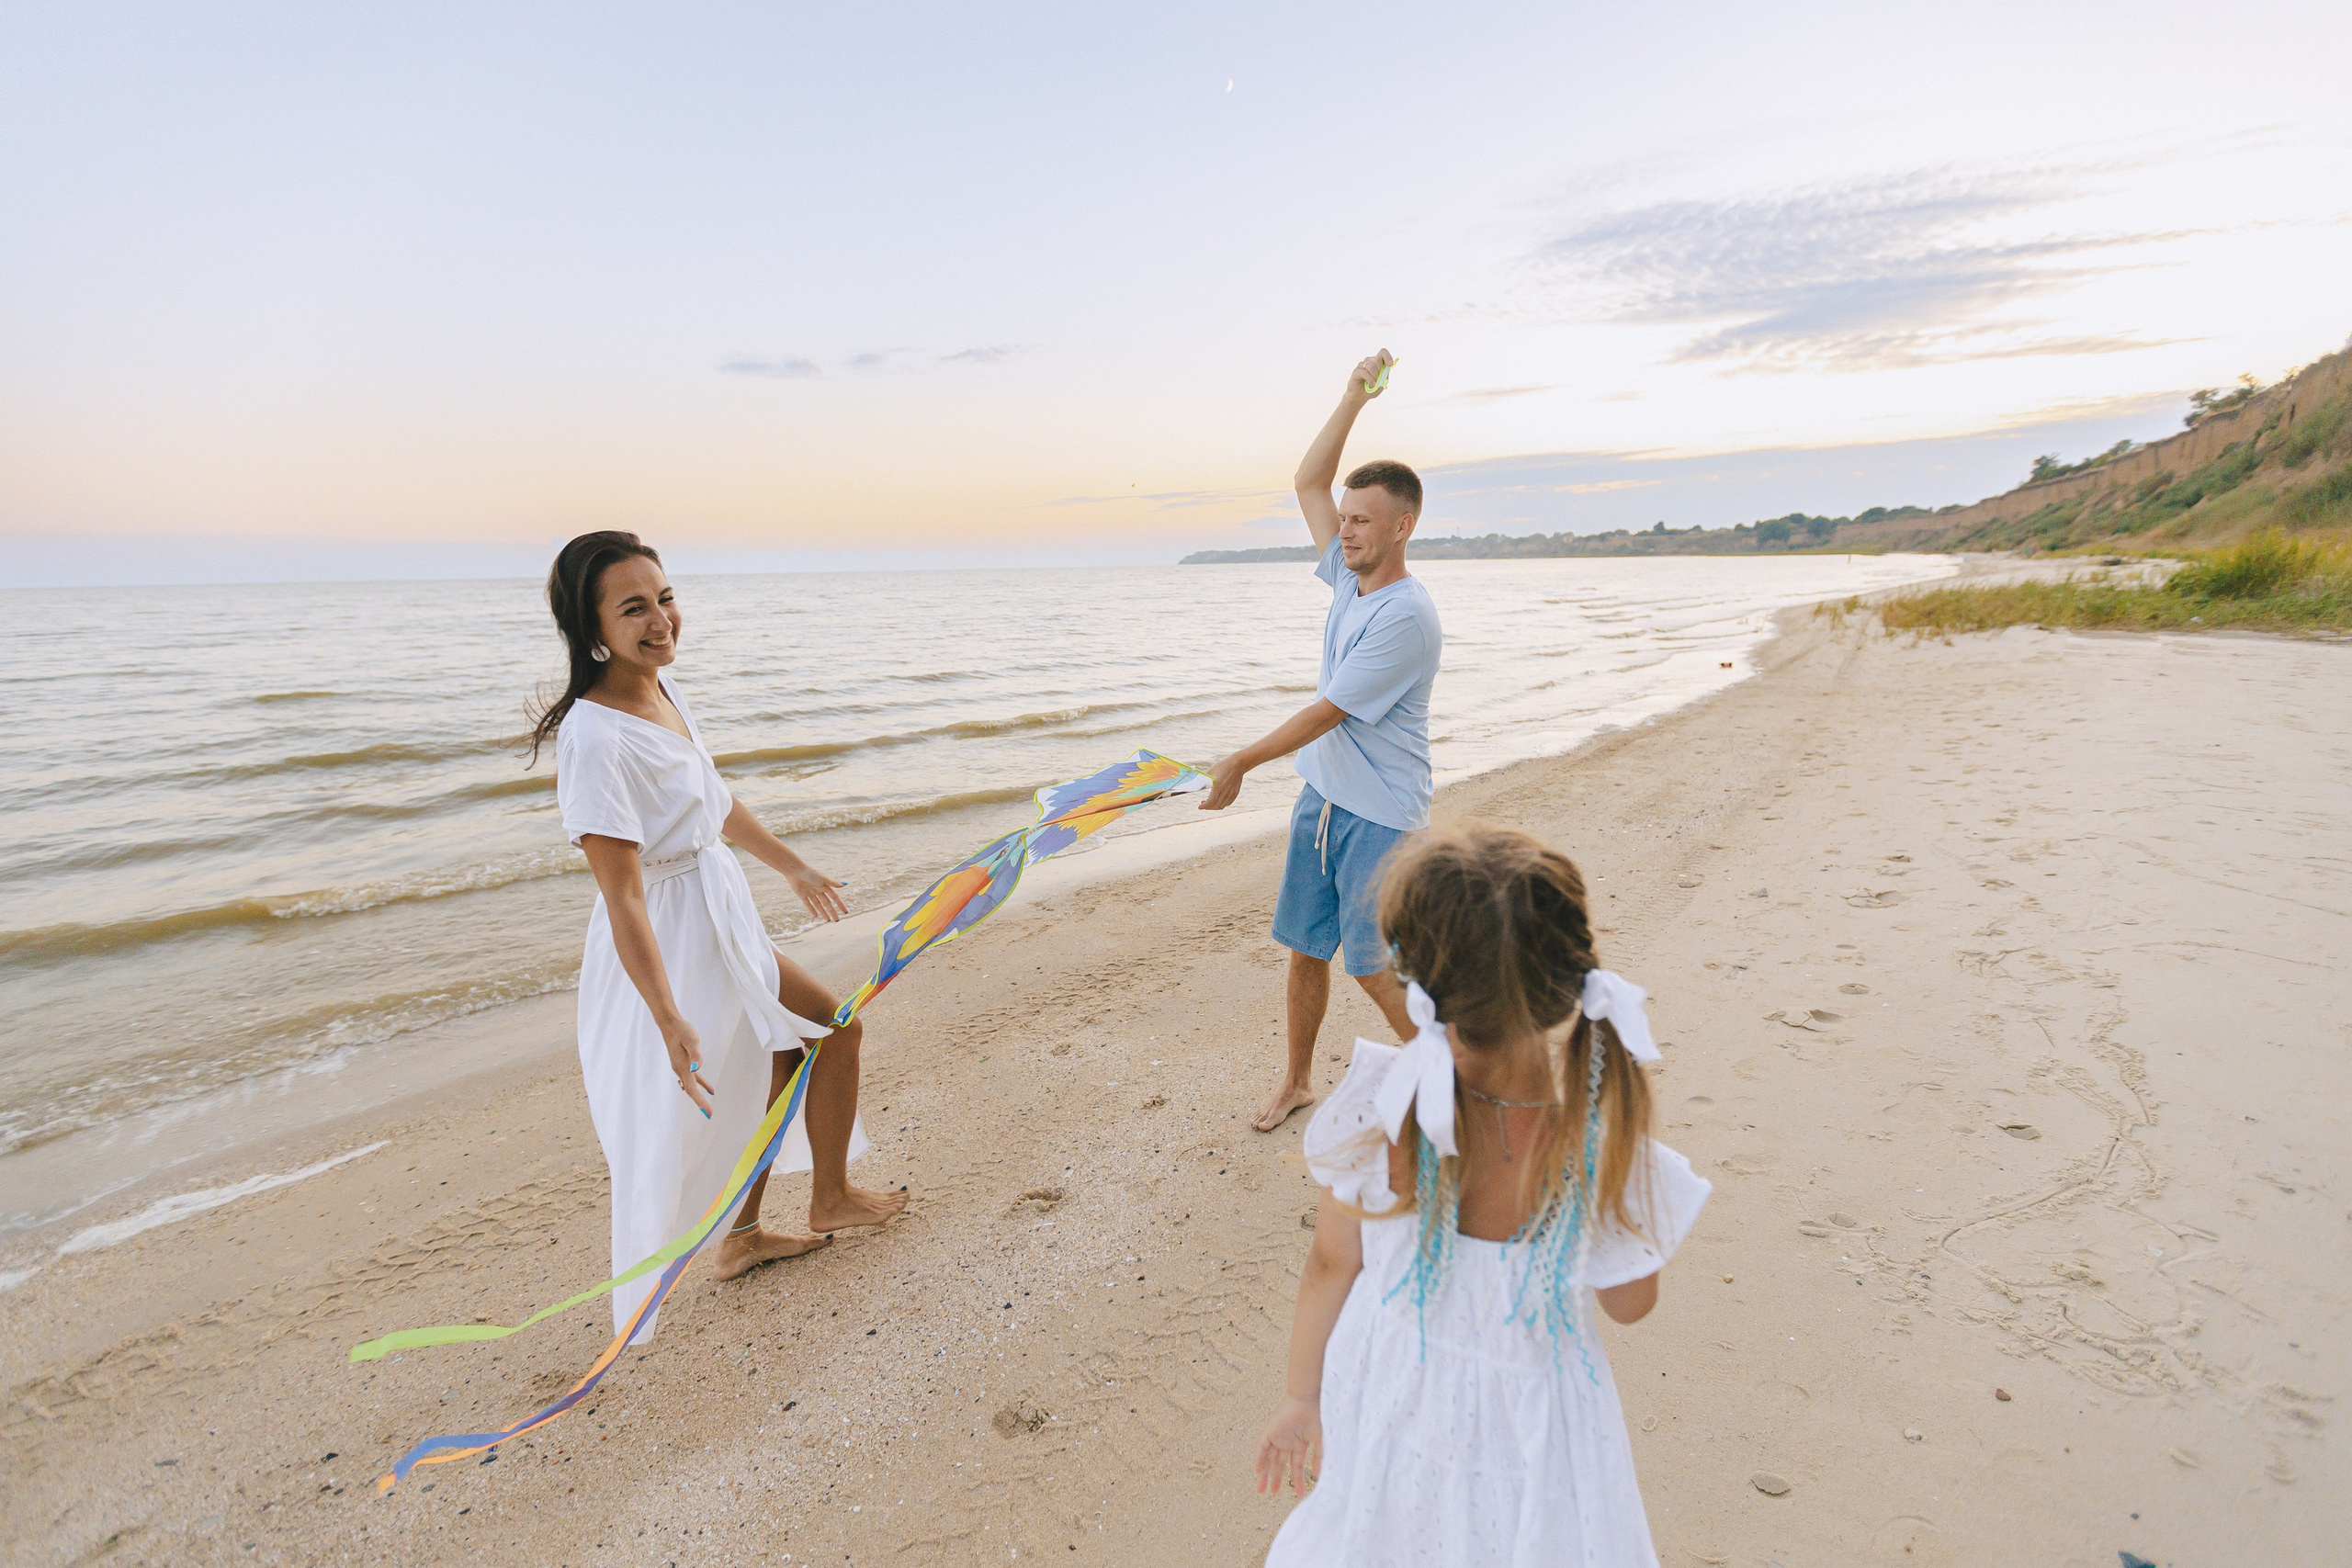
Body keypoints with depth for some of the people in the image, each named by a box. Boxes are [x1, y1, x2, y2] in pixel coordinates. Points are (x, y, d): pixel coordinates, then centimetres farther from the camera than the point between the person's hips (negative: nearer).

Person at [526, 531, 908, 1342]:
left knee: (776, 1060, 22)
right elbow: (623, 896, -29)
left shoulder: (662, 687, 1)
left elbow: (717, 804, 16)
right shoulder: (595, 737, -28)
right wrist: (669, 1020, -31)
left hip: (720, 921, 10)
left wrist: (793, 866, 25)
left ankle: (742, 1235, 40)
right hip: (669, 940, -9)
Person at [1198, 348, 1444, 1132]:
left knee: (1375, 966, -1)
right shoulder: (1350, 577, 4)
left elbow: (1325, 714, -21)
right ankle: (1296, 1080, 29)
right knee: (1305, 949, 13)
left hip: (1380, 813, -7)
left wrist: (1240, 762, -15)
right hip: (1322, 796, 8)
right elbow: (1308, 482, 11)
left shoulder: (1407, 616, -21)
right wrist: (1353, 397, 5)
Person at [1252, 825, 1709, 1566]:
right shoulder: (1614, 1141, -27)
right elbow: (1630, 1304, -9)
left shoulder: (1384, 1113, -28)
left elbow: (1331, 1265, -11)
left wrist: (1303, 1396, 5)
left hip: (1392, 1391, 0)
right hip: (1531, 1415, 0)